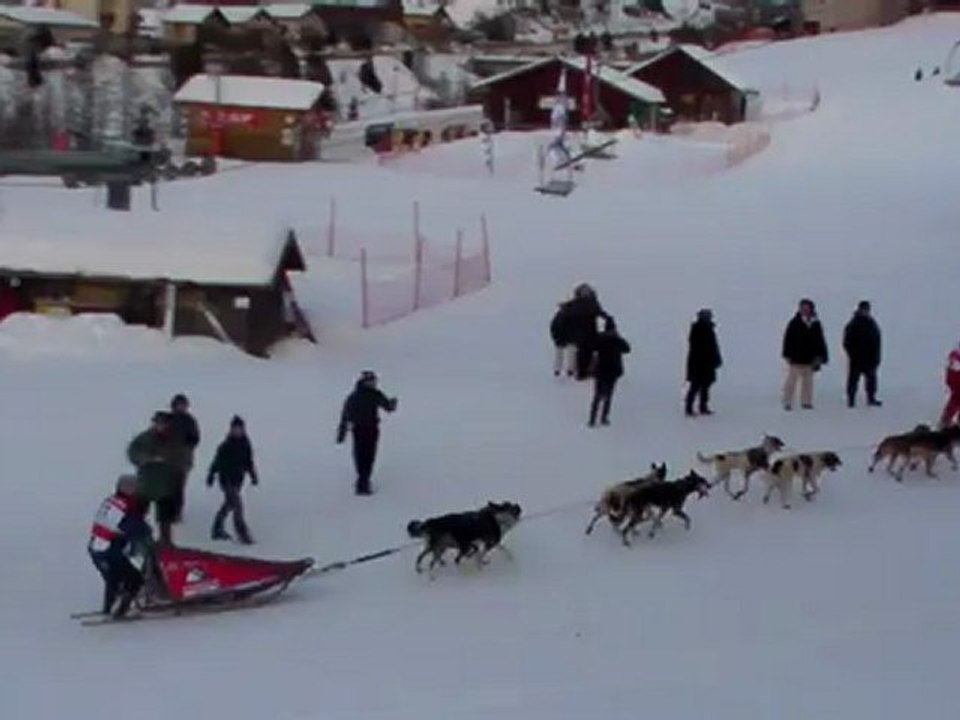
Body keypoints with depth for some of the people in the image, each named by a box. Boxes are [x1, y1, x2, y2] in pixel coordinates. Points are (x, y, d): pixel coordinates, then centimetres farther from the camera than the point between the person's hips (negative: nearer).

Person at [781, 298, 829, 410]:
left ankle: (806, 401, 14)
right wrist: (788, 355, -10)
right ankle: (787, 402, 0)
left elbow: (820, 342, 13)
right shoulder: (794, 323, -3)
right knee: (792, 380, -4)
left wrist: (820, 357, 7)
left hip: (809, 359, 4)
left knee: (808, 381, 8)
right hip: (796, 359, -4)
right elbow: (788, 340, -4)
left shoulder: (816, 325, 8)